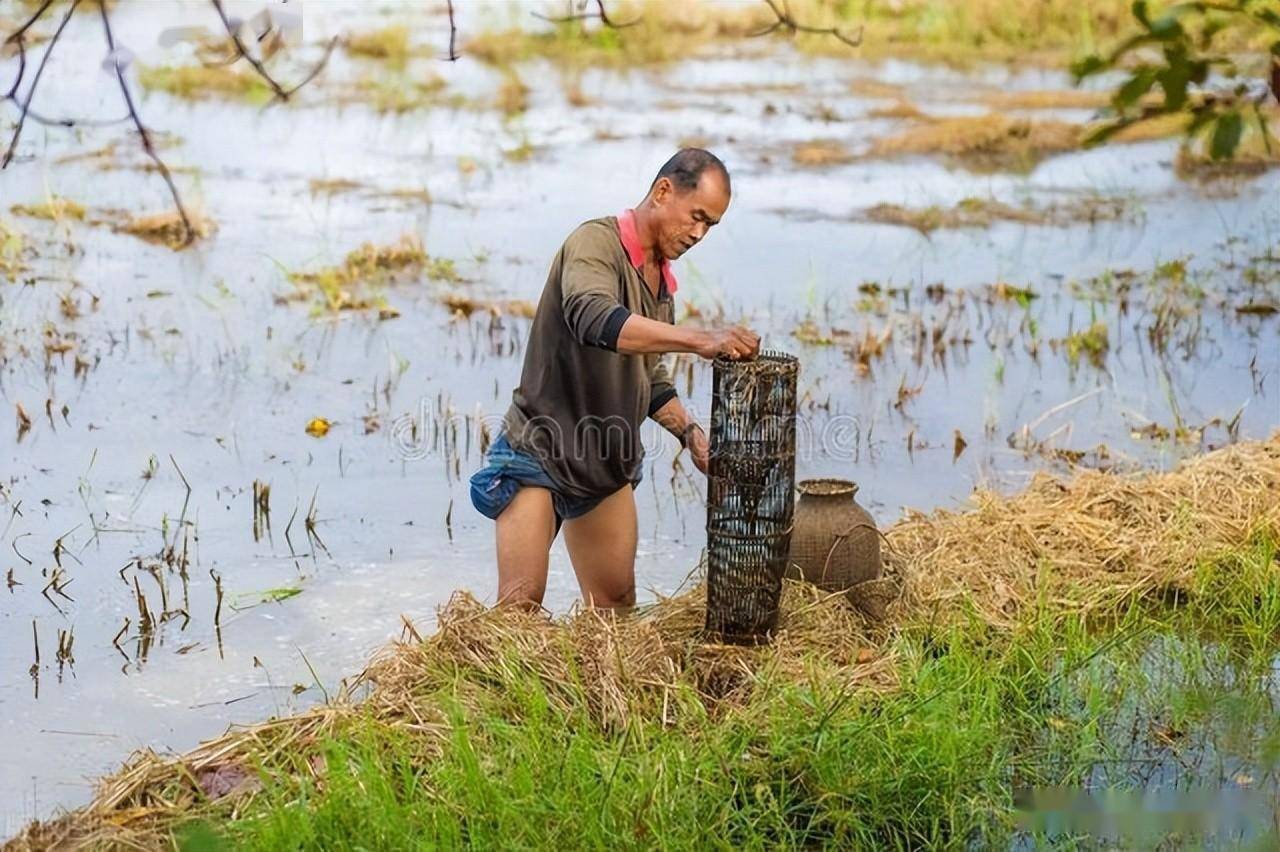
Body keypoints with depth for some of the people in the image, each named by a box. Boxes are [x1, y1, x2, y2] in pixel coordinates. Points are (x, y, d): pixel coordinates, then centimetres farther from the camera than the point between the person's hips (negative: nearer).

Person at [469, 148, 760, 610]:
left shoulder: (661, 277, 11)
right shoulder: (595, 243, -16)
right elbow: (594, 319, -39)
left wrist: (688, 432, 3)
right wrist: (700, 339, -47)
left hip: (609, 467, 8)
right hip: (538, 452, -8)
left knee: (618, 607, 9)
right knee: (521, 607, -12)